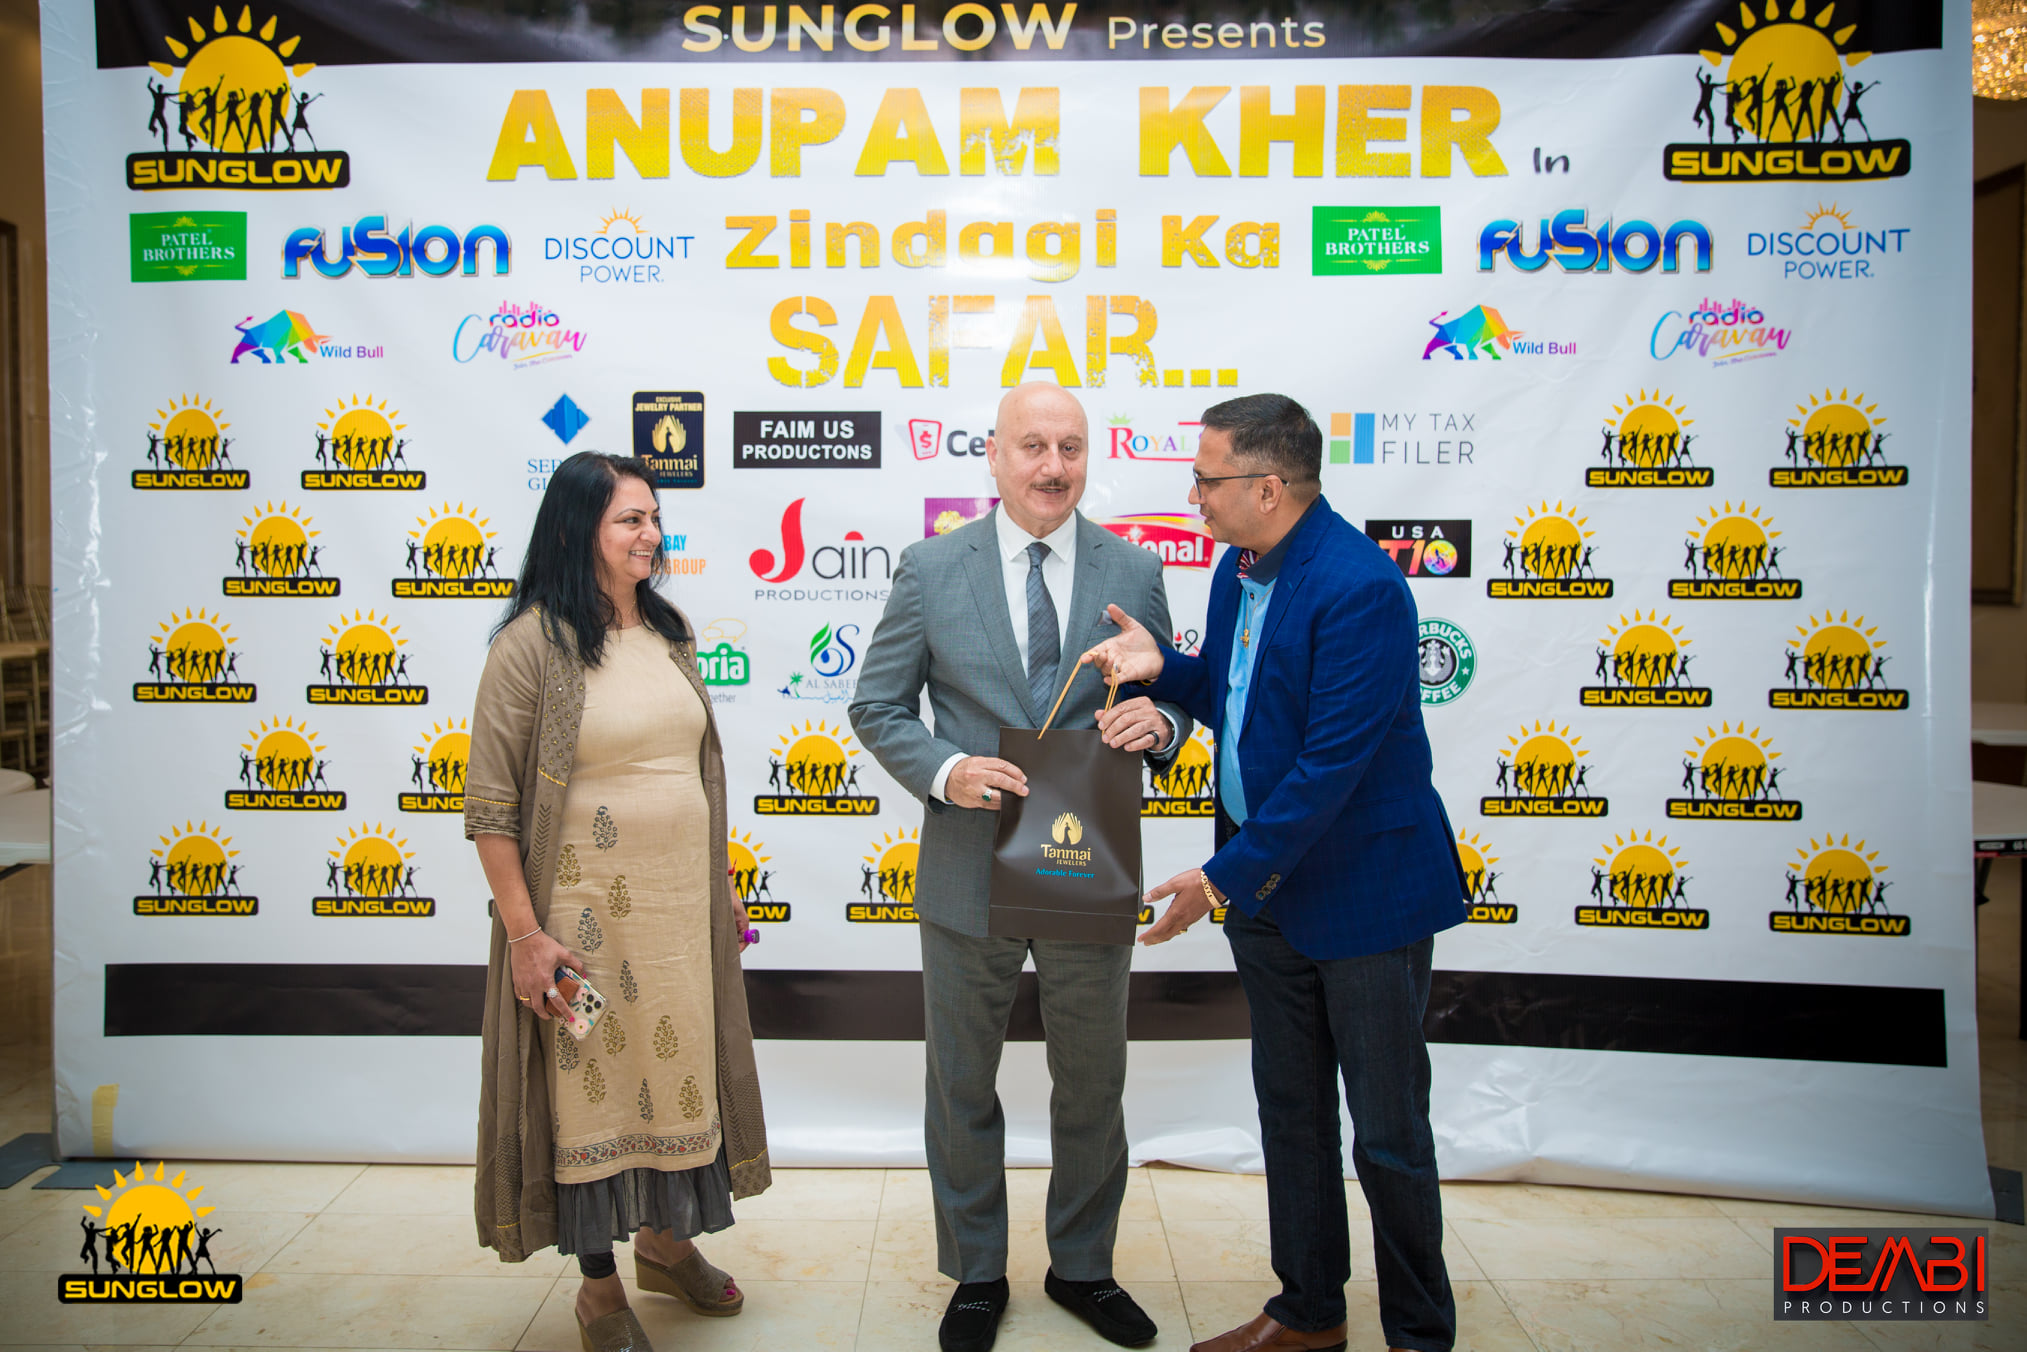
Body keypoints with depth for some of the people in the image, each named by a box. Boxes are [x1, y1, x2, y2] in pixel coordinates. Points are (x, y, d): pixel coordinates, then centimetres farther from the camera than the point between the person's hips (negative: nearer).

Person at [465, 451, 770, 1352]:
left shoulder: (670, 631, 7)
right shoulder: (533, 644, -12)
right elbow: (490, 806, -12)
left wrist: (722, 886, 16)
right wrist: (525, 933, -15)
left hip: (683, 903, 6)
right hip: (587, 907, -6)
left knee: (679, 1066, 16)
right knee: (590, 1081, 8)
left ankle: (666, 1241, 40)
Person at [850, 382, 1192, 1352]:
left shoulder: (1134, 572, -1)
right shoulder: (932, 569, -4)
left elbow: (1170, 704, 6)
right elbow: (876, 706, 0)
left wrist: (1158, 723, -18)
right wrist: (944, 771, -18)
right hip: (970, 872, -1)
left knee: (1092, 1089, 16)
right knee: (962, 1089, 15)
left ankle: (1082, 1268, 40)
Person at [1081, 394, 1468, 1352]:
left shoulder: (1360, 589, -23)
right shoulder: (1238, 566, 5)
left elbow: (1331, 762, -26)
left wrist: (1223, 876, -22)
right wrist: (1164, 669, -4)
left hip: (1364, 891, -8)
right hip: (1265, 885, 9)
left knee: (1387, 1129, 6)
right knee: (1289, 1109, 19)